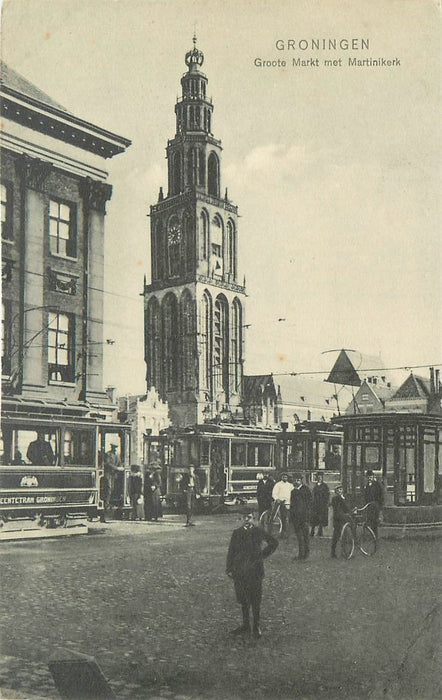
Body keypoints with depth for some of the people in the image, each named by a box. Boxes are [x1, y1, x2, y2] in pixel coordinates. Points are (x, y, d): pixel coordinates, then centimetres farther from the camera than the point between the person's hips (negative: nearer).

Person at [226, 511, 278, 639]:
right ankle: (245, 626, 20)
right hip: (240, 571, 2)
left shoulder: (259, 532, 0)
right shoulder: (236, 533, 6)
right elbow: (231, 551, 6)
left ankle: (256, 627, 12)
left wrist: (263, 555, 5)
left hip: (255, 571, -2)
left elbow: (274, 542, 13)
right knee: (243, 600, 9)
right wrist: (229, 569, 0)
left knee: (255, 601, 1)